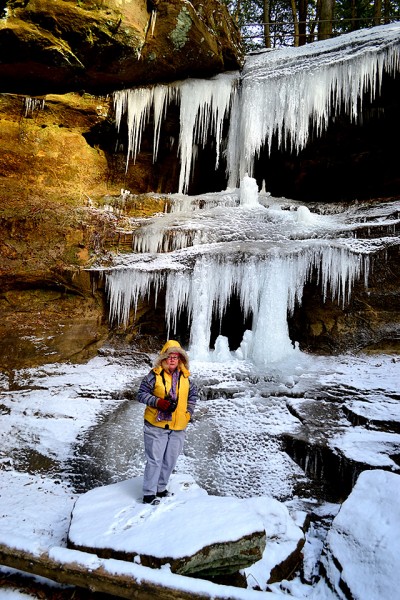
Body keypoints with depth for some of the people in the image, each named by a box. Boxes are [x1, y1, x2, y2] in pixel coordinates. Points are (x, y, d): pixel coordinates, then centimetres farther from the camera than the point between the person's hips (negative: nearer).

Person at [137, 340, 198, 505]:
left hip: (178, 427, 5)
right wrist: (159, 402, -19)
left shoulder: (185, 377, 6)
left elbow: (193, 394, 19)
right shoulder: (155, 375, -8)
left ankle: (161, 488, 31)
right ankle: (149, 493, 11)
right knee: (154, 460, -1)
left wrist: (188, 412, 9)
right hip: (156, 425, -5)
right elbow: (141, 394, -8)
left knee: (170, 460, 13)